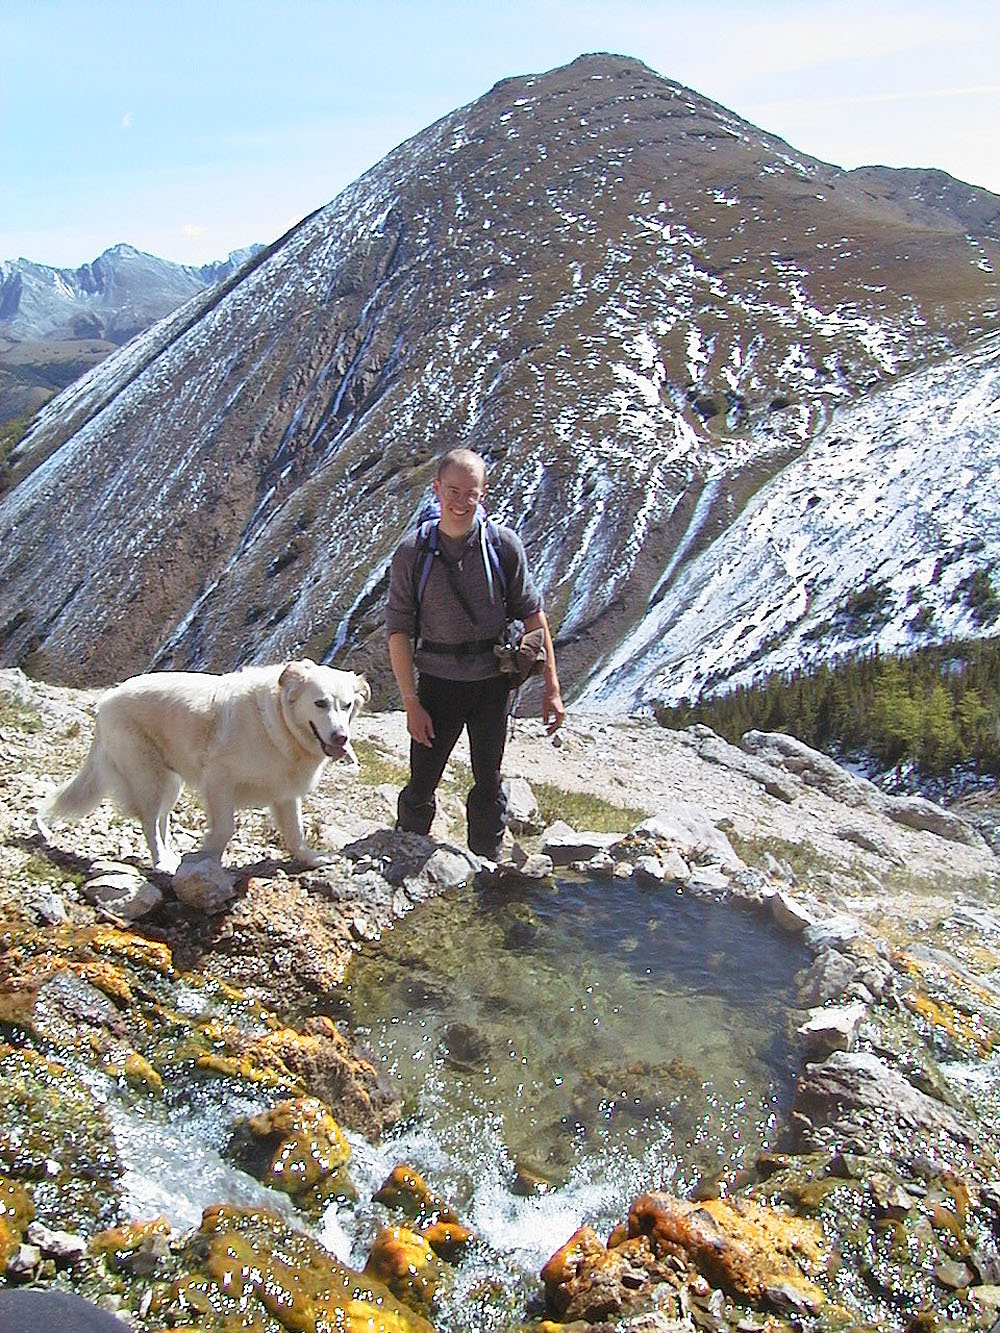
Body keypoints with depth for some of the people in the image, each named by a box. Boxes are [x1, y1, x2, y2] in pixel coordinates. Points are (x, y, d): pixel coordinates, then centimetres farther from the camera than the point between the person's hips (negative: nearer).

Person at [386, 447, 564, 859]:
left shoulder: (503, 544, -7)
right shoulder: (411, 553, -9)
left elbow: (532, 615, -2)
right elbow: (398, 630, -7)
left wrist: (551, 688, -3)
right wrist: (411, 703, -10)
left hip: (492, 681, 1)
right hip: (437, 682, -1)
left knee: (488, 785, 13)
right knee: (420, 788, 5)